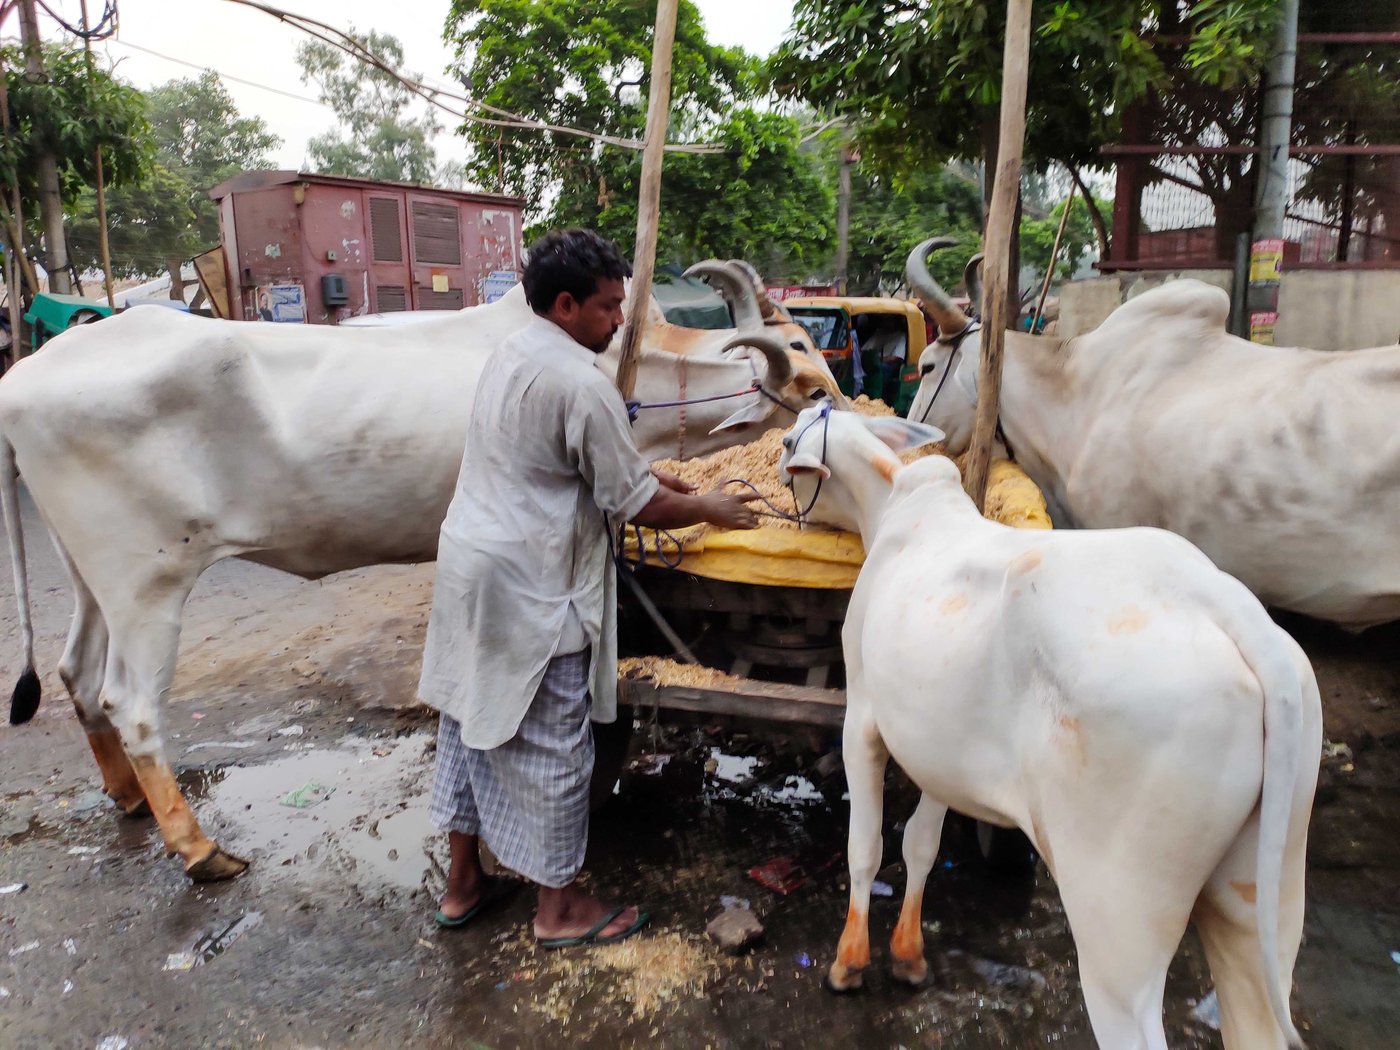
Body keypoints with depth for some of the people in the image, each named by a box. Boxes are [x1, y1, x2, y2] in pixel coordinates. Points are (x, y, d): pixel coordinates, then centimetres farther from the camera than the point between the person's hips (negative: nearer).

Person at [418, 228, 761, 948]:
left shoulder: (509, 356, 11)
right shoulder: (582, 382, -19)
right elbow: (635, 505, -14)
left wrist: (643, 478, 18)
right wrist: (709, 510, 1)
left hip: (470, 562, 10)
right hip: (531, 590, -10)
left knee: (475, 721, 18)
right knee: (552, 745, 5)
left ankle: (463, 882, 34)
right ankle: (558, 908, 22)